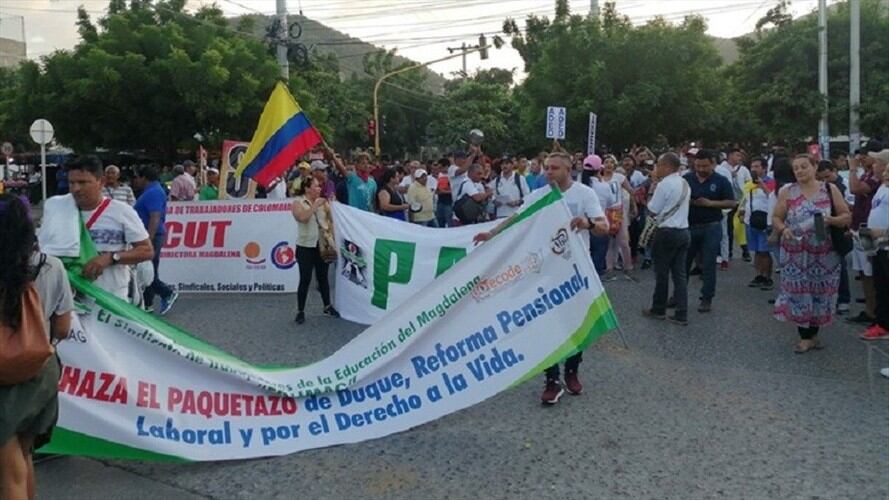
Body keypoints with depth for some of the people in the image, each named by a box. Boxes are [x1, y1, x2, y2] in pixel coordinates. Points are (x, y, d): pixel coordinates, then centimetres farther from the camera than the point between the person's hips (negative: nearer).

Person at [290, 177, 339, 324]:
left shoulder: (323, 201, 8)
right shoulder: (298, 202, -5)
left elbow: (331, 219, 6)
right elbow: (302, 218, -22)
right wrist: (315, 205, -20)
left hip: (323, 245, 4)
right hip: (305, 246, -4)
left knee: (323, 277, 14)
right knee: (305, 279, -4)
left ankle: (327, 306, 25)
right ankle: (300, 311, 5)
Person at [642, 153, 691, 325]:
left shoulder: (664, 184, -14)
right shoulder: (685, 183, 13)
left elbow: (653, 210, -10)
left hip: (667, 233, -8)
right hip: (683, 232, 8)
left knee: (662, 273, 6)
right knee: (680, 273, 7)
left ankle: (658, 309, 19)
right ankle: (681, 315, 6)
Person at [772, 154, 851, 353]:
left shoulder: (830, 189, 2)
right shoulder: (787, 192, 2)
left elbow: (847, 216, 4)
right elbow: (776, 217, 5)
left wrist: (831, 220, -17)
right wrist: (783, 229, -15)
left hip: (824, 254, 1)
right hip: (795, 254, 0)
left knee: (820, 292, 7)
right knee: (799, 292, -2)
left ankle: (813, 333, 24)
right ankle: (805, 337, 8)